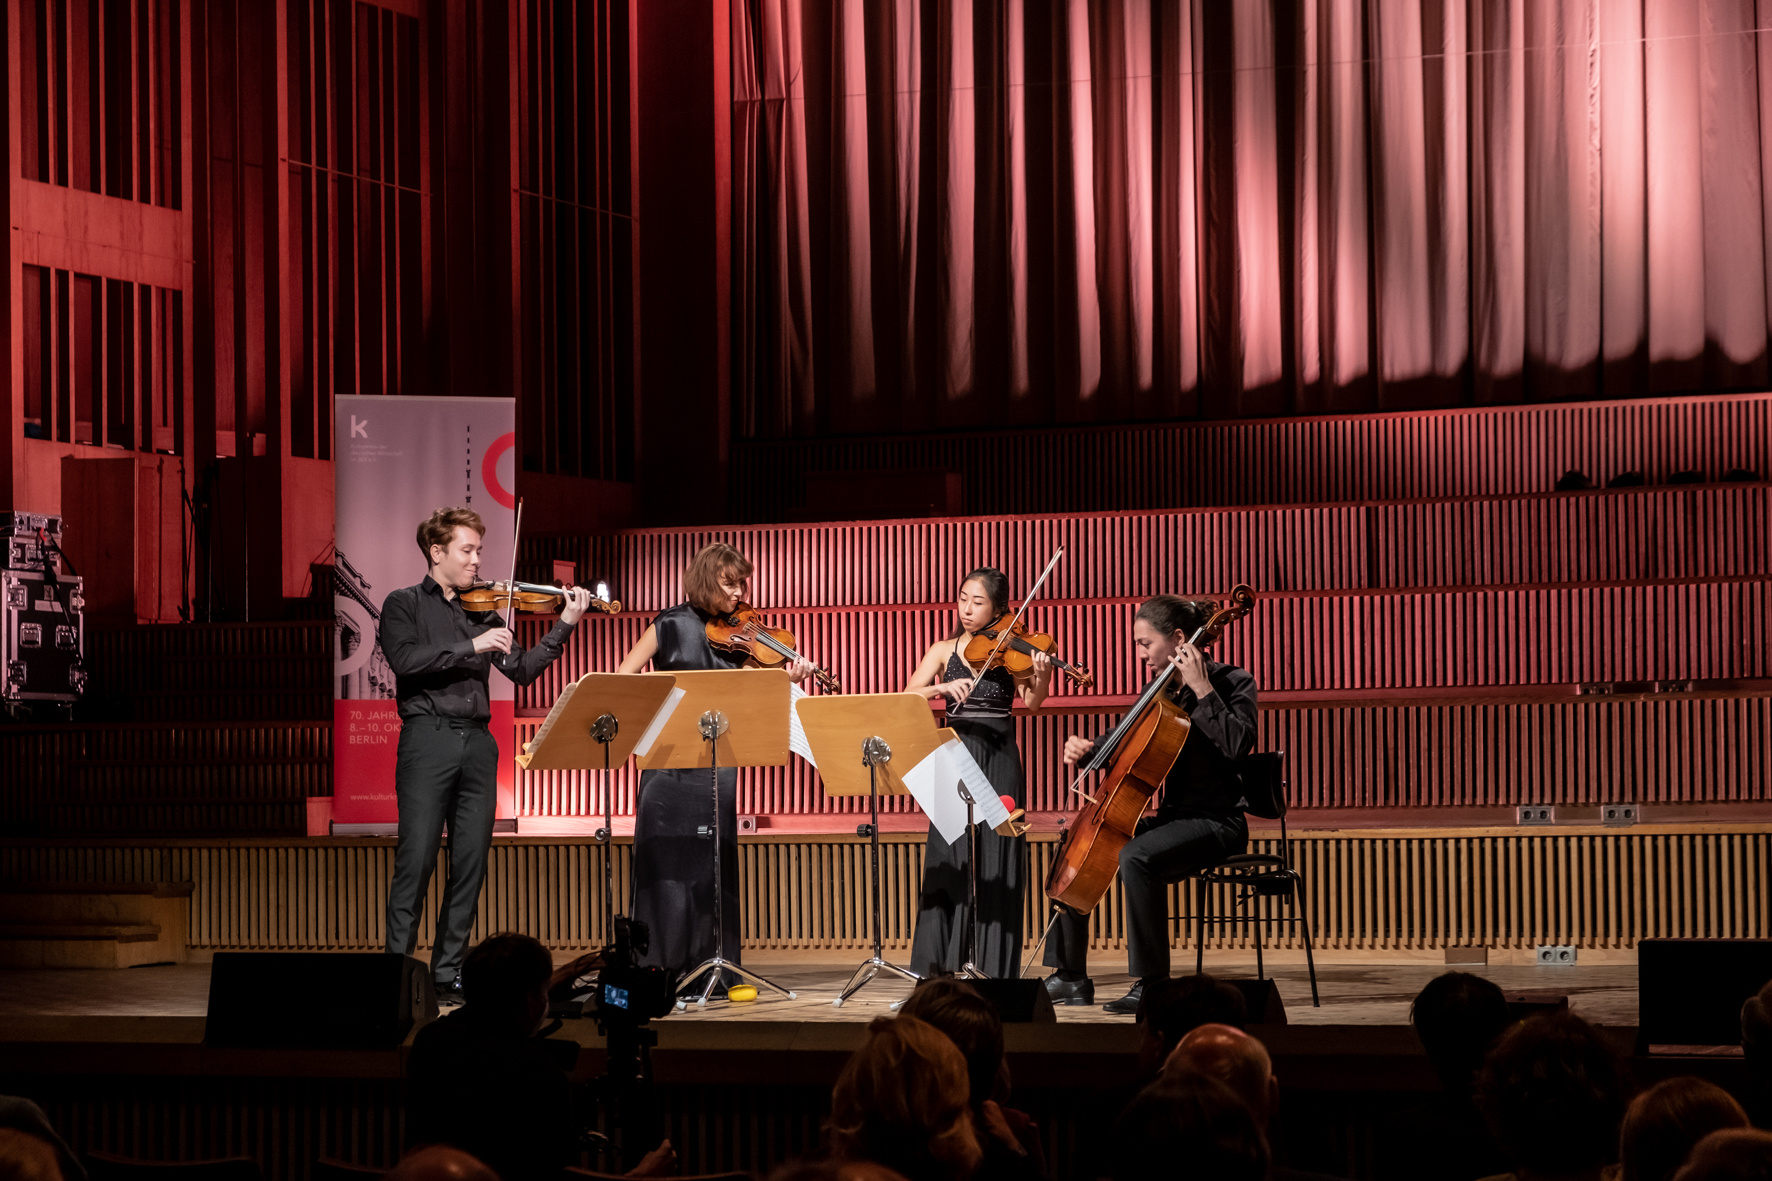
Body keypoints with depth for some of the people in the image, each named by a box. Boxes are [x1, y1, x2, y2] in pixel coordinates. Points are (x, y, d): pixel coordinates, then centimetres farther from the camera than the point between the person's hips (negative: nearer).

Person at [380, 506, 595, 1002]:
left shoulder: (482, 612, 18)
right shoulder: (405, 604, 5)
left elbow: (521, 670, 11)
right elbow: (404, 659, -13)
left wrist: (564, 626, 1)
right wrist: (471, 646, -17)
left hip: (477, 742, 5)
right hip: (428, 737, -5)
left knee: (471, 863, 3)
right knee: (416, 859, -10)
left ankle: (448, 973, 8)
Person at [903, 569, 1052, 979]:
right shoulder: (944, 651, 9)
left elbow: (1031, 703, -12)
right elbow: (908, 697, -3)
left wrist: (1042, 676, -32)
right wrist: (943, 687, -22)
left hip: (998, 761, -1)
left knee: (995, 861, -2)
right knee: (948, 859, -2)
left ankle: (993, 967, 1)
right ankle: (942, 964, 3)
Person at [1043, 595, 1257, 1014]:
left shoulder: (1232, 682, -8)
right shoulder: (1164, 690, 13)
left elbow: (1237, 744, -25)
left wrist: (1202, 689, -25)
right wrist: (1087, 748, -1)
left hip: (1216, 821, -9)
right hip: (1174, 815, 9)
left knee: (1135, 857, -35)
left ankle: (1151, 983, -28)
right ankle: (1071, 976, 14)